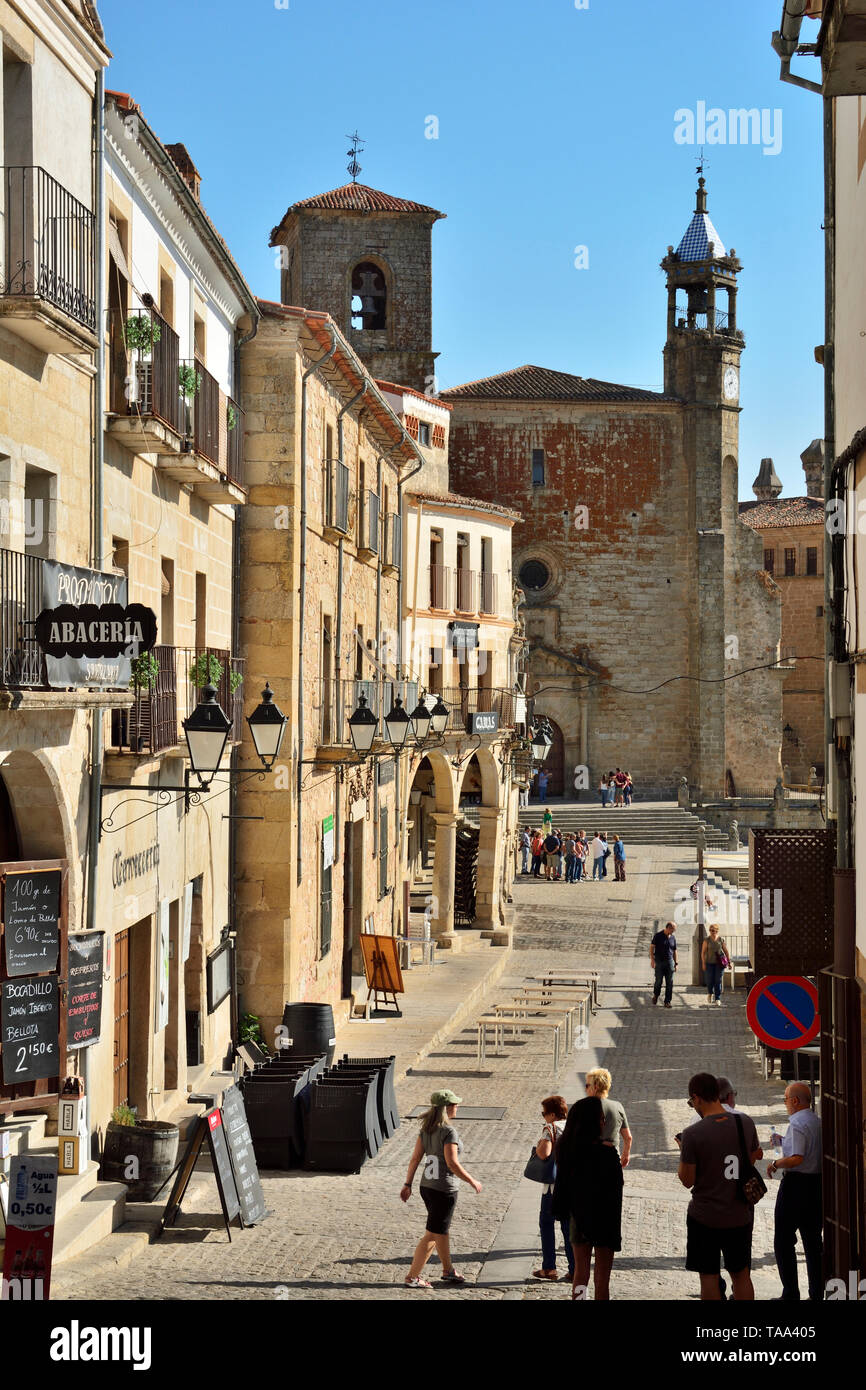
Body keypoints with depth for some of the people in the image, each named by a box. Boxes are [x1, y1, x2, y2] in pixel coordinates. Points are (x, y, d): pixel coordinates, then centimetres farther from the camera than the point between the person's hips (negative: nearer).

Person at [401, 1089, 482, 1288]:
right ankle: (412, 1277, 2)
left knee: (442, 1230, 22)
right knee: (432, 1235, 0)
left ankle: (448, 1271, 36)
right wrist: (472, 1181, -9)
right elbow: (452, 1163, -21)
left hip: (427, 1186, 8)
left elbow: (415, 1158, 6)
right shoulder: (448, 1131, -19)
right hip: (444, 1189, -8)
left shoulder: (426, 1128, 5)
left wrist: (407, 1184, 10)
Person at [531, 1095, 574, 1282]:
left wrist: (538, 1146, -5)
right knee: (569, 1226, 12)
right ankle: (575, 1270, 10)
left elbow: (544, 1153, -25)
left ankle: (549, 1268, 8)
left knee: (546, 1224, 9)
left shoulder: (551, 1128, -12)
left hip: (554, 1183, -5)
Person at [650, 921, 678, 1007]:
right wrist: (652, 959, -11)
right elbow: (652, 947, -3)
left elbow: (674, 951, 15)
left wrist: (676, 963, 11)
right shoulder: (658, 936, -3)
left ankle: (667, 1001, 2)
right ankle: (655, 995, 30)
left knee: (669, 983, -2)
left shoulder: (673, 938, 9)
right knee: (659, 981, 1)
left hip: (669, 962, 3)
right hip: (659, 962, -3)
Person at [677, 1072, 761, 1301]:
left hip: (705, 1218, -4)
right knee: (741, 1274, 16)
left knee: (709, 1276, 7)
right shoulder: (745, 1123, -4)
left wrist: (682, 1151, 5)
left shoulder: (692, 1134, -18)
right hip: (740, 1216, 4)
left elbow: (687, 1181, -10)